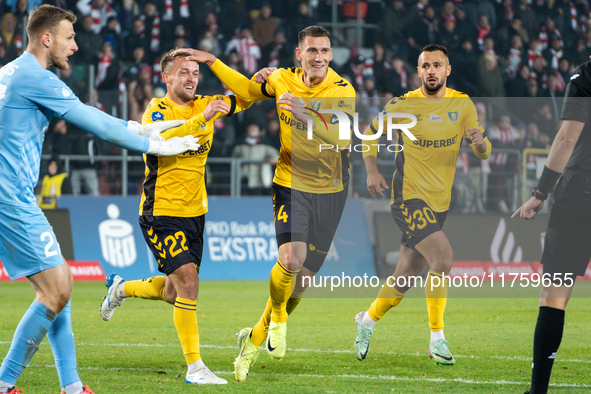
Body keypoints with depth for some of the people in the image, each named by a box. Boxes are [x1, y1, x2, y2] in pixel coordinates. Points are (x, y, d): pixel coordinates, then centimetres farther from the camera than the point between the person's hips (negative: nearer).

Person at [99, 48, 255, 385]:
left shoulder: (206, 105, 6)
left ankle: (121, 288, 42)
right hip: (162, 214, -7)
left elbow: (247, 98, 15)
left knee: (174, 293, 13)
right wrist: (201, 119, -36)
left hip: (195, 212, 7)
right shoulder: (157, 111, -11)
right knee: (188, 282, -17)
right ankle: (194, 367, -12)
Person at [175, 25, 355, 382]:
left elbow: (341, 139, -25)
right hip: (291, 185, 0)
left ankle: (255, 339, 25)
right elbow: (249, 90, 21)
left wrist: (304, 115, -38)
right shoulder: (284, 80, -1)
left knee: (303, 278, 4)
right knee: (291, 259, -24)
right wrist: (214, 63, 16)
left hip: (330, 192, 0)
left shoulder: (343, 91, -11)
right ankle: (277, 322, 4)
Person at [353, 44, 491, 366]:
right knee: (442, 258, -23)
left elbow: (483, 153, 0)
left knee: (404, 279, 10)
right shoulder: (402, 106, -5)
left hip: (439, 203, 5)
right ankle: (437, 339, -14)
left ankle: (368, 320, 37)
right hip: (409, 197, -5)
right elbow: (370, 133, 10)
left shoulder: (462, 105, 4)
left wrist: (480, 141, -23)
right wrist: (371, 171, -3)